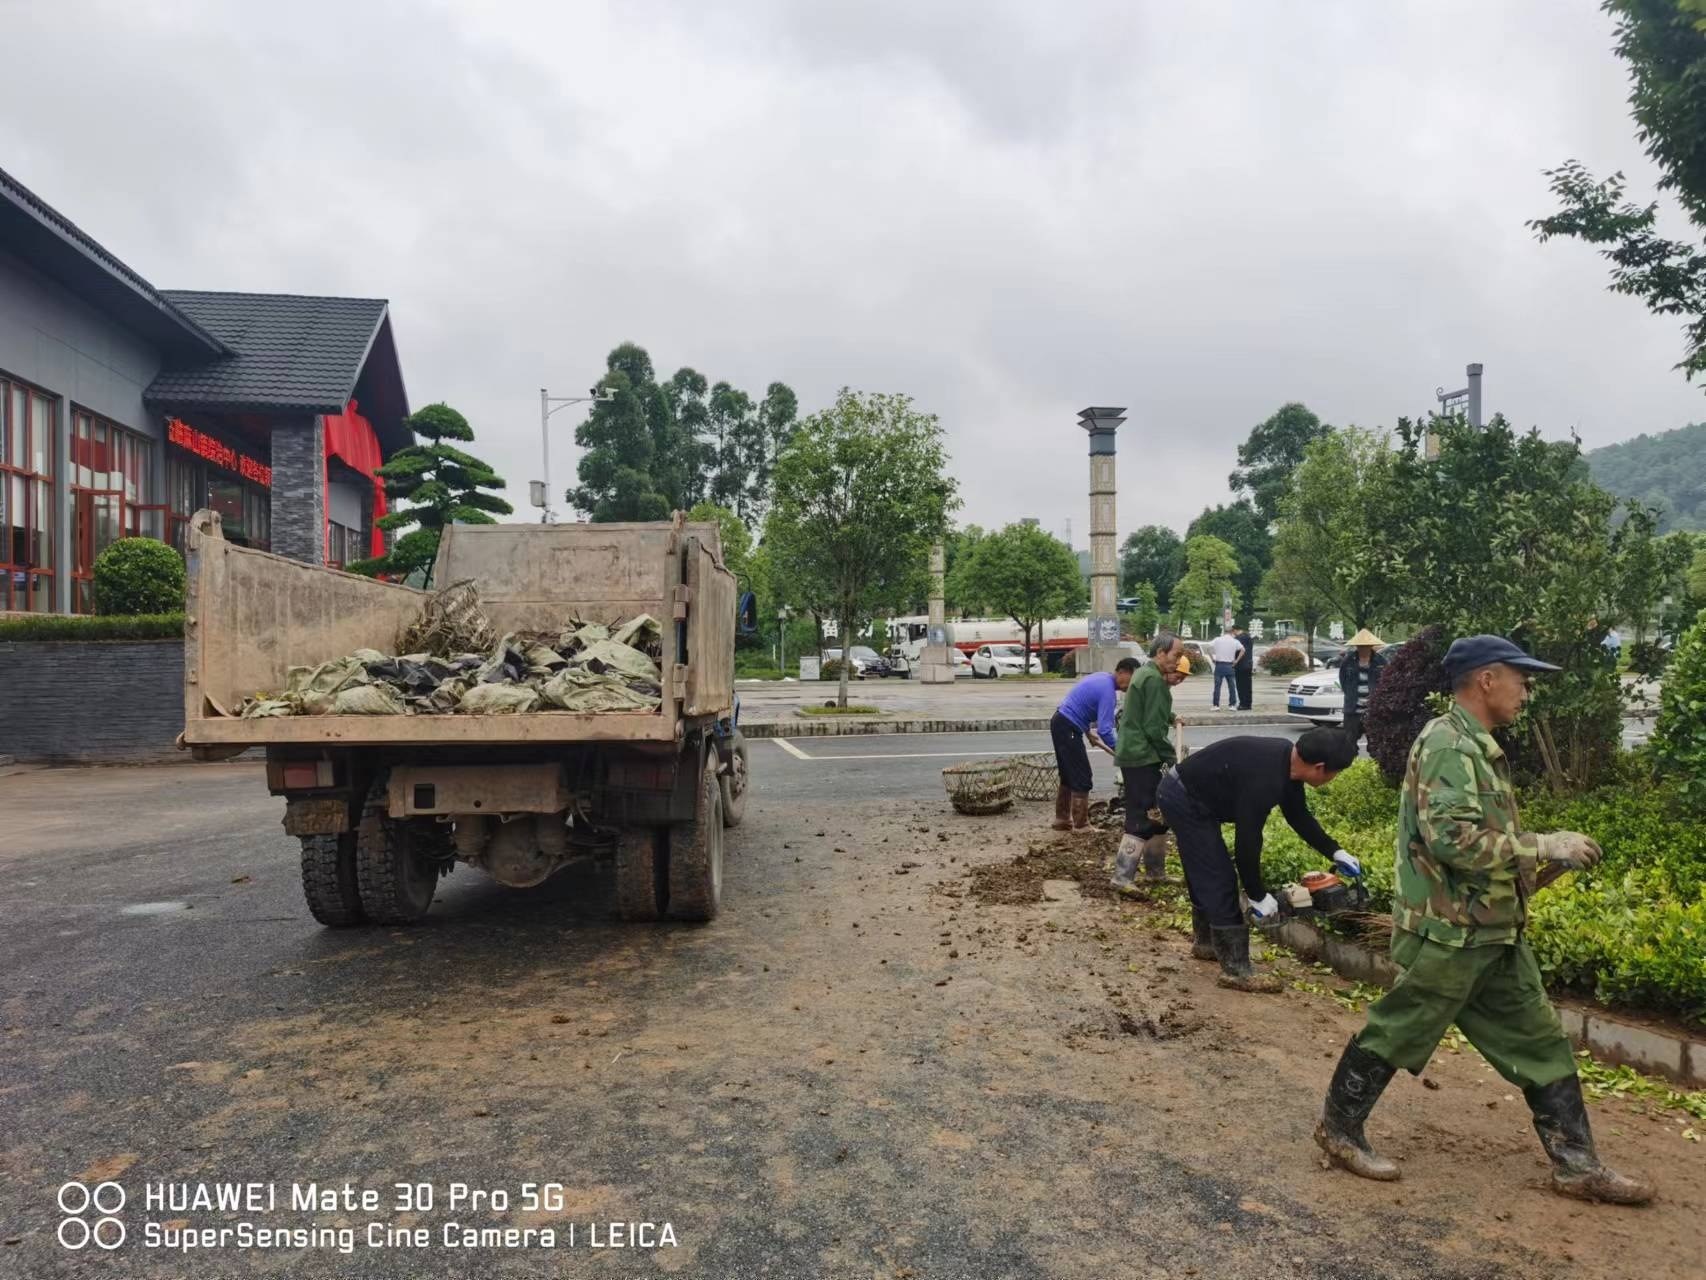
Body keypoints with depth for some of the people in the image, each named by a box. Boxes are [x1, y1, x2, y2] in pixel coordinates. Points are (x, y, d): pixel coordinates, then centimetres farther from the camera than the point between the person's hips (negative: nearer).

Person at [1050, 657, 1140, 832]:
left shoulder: (1102, 678, 11)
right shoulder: (1108, 690, -19)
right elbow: (1104, 731, -24)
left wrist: (1088, 731, 21)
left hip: (1060, 723, 10)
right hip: (1068, 729, -10)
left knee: (1068, 776, 17)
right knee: (1082, 779, -4)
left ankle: (1062, 819, 24)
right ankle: (1081, 826, 1)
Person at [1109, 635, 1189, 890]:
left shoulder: (1144, 674, 17)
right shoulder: (1155, 680, -15)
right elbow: (1154, 728, -18)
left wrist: (1170, 717, 20)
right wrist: (1172, 758, -9)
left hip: (1133, 754, 10)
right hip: (1143, 757, -10)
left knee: (1158, 814, 16)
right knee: (1143, 818, -9)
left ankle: (1155, 871, 24)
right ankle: (1122, 876, -10)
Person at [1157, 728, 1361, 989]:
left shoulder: (1287, 761, -1)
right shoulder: (1264, 780, -31)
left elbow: (1299, 815, 16)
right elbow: (1248, 841, -25)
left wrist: (1335, 853, 18)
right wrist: (1258, 896, -14)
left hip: (1185, 794, 10)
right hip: (1184, 799, -10)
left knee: (1205, 876, 22)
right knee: (1220, 880, -7)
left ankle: (1205, 942, 39)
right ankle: (1235, 970, 0)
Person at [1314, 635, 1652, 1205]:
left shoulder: (1476, 745, 13)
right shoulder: (1448, 743, -20)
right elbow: (1452, 837, -29)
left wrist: (1539, 857, 12)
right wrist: (1543, 846, -22)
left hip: (1491, 934, 10)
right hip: (1447, 933, -10)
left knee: (1539, 1042, 14)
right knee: (1396, 1035, 5)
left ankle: (1576, 1164, 25)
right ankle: (1339, 1128, 21)